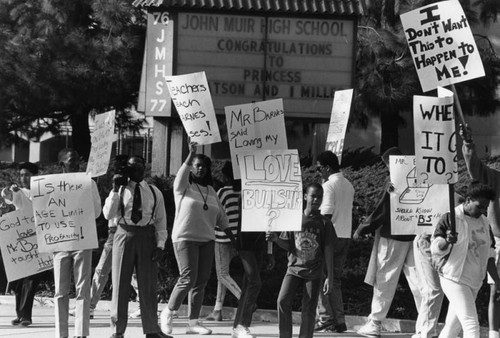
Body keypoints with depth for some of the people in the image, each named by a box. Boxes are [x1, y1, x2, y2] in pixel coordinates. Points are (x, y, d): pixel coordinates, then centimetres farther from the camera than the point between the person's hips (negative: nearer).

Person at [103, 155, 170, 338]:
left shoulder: (154, 192, 8)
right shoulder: (120, 190, 4)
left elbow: (161, 220, 8)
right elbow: (108, 214, -7)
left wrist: (160, 244, -2)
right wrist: (115, 190, -14)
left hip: (146, 237, 1)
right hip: (124, 235, -1)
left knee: (148, 284, 4)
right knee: (120, 284, 2)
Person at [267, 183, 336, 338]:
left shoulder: (324, 223, -1)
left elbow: (328, 252, 1)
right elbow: (288, 245, 10)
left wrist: (330, 277, -2)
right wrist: (276, 239, -11)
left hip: (314, 272, -1)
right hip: (294, 268, 1)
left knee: (309, 309, -2)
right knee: (283, 301, -13)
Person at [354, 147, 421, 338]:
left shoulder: (393, 183, -16)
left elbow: (381, 213, -15)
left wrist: (362, 230, -5)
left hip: (393, 238, -6)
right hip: (414, 237, 6)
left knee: (384, 281, 3)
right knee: (417, 279, 7)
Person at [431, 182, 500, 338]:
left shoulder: (484, 222, 12)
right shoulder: (451, 218, -10)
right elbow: (435, 248, -12)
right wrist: (447, 241, -34)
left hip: (474, 282, 7)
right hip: (454, 279, -7)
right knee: (471, 325, -17)